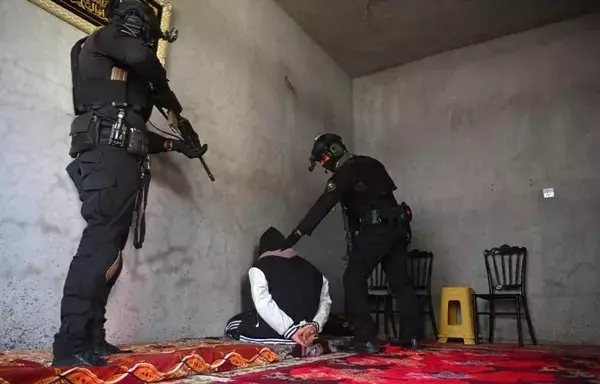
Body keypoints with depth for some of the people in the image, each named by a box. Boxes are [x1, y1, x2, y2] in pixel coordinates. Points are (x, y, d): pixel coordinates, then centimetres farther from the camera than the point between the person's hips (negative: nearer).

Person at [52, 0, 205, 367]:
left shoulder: (125, 73, 33)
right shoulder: (106, 37, 8)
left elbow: (135, 129, 31)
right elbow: (144, 58, -16)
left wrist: (178, 145, 34)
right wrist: (171, 102, -1)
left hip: (120, 158, 9)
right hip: (109, 155, -9)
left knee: (109, 247, 4)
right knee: (100, 244, -18)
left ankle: (91, 339, 6)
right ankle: (71, 345, -19)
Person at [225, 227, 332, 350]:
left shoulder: (259, 268, -2)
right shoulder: (307, 266, 11)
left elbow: (263, 304, -18)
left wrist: (291, 331, -19)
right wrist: (315, 325, -7)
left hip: (277, 330, -5)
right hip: (306, 327, 5)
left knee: (232, 325, 20)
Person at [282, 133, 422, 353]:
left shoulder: (344, 173, -7)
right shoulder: (370, 164, 19)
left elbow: (322, 207, -14)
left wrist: (296, 235, -15)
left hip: (376, 229, -9)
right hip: (396, 225, 9)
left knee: (353, 280, -3)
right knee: (400, 281, 13)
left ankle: (366, 339, -6)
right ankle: (412, 335, 19)